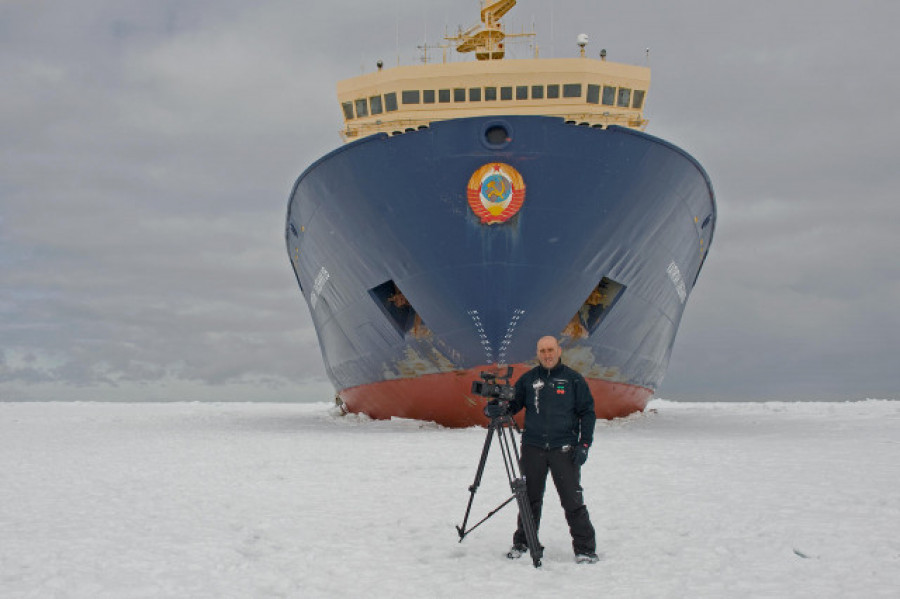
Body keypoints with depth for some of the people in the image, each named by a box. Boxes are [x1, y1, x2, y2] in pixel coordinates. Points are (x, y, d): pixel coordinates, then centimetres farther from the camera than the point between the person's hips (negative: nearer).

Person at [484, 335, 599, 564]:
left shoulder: (573, 379, 4)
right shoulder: (528, 379, 9)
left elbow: (587, 413, 5)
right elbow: (512, 404, 10)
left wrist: (584, 444, -4)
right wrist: (494, 409, -12)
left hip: (564, 449, -2)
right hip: (533, 448, 2)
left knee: (572, 500, -6)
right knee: (530, 498, 9)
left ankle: (585, 549, 2)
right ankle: (522, 543, 24)